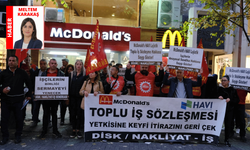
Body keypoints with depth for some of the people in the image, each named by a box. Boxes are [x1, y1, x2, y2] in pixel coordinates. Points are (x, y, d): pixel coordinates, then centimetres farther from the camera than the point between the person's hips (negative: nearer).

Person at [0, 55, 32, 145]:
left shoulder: (22, 73, 3)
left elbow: (29, 84, 12)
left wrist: (29, 95, 10)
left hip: (18, 100, -1)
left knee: (19, 119, 5)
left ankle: (18, 136, 22)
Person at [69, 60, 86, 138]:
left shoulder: (85, 75, 0)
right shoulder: (71, 74, 8)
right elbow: (69, 85, 8)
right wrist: (67, 97, 4)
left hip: (80, 97, -2)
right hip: (72, 97, 3)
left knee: (79, 113, 2)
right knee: (72, 113, 5)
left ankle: (78, 130, 15)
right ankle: (73, 130, 16)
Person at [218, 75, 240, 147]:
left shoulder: (232, 90, 3)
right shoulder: (218, 89, 1)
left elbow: (237, 100, 3)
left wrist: (230, 100, -14)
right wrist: (218, 97, -17)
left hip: (229, 110, 1)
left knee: (228, 125, 4)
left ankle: (226, 140, 20)